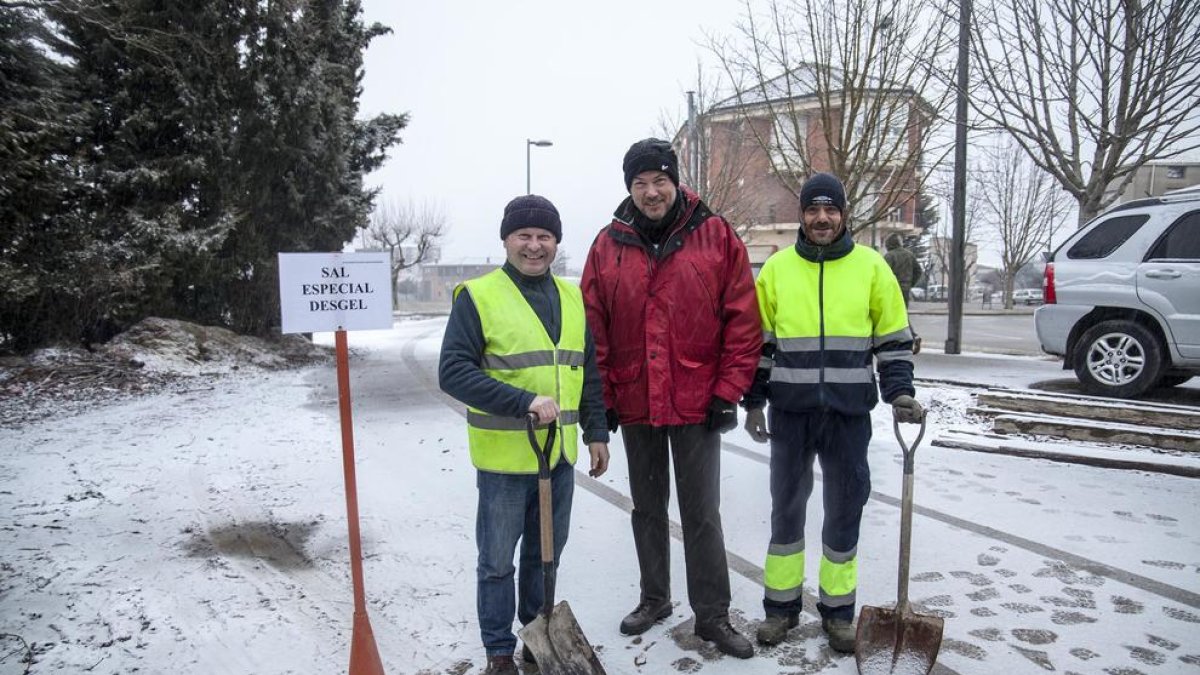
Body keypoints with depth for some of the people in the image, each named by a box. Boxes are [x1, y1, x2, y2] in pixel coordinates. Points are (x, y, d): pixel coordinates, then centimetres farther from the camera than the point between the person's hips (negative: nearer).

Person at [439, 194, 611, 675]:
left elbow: (589, 372, 15)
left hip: (560, 454, 5)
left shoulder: (573, 297, 9)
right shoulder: (477, 296, -9)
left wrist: (596, 432, 12)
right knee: (497, 560, 9)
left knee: (546, 553, 19)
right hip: (503, 456, -5)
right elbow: (453, 371, -17)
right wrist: (524, 401, -24)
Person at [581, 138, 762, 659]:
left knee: (702, 513, 6)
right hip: (634, 403, 3)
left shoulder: (716, 236, -5)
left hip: (697, 403, -3)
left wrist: (728, 391, -9)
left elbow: (742, 319, -6)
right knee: (647, 508, 17)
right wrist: (602, 399, -1)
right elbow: (595, 329, 2)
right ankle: (654, 598, 35)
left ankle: (712, 614, 21)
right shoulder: (608, 245, 1)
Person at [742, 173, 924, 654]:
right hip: (790, 412, 0)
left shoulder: (871, 266, 2)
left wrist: (900, 391, -6)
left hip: (849, 413, 0)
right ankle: (781, 605, 25)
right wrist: (753, 401, 3)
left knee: (845, 510, 10)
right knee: (786, 507, 10)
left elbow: (894, 340, 7)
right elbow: (759, 343, 7)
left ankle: (838, 610, 26)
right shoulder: (776, 268, 3)